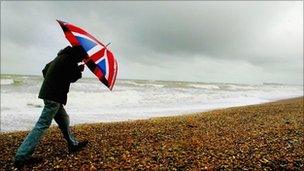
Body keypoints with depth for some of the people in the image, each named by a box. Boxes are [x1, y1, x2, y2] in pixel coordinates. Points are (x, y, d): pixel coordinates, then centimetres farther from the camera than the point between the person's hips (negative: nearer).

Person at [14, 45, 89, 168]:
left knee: (64, 119, 16)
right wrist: (79, 70, 4)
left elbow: (45, 71, 21)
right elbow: (72, 78, -13)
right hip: (54, 96, -10)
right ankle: (21, 157, -2)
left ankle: (73, 145, 28)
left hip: (49, 93, 10)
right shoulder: (69, 60, -12)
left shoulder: (60, 57, 17)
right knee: (43, 124, -7)